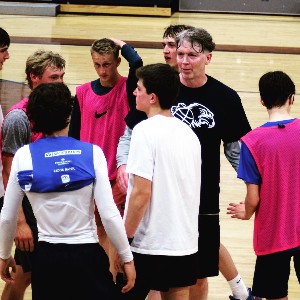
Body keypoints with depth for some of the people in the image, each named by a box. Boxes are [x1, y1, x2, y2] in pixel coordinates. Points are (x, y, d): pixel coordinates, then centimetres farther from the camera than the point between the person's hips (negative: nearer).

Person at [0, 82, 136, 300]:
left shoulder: (24, 156, -3)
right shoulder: (92, 153, -8)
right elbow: (109, 214, -11)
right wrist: (127, 257, 0)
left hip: (46, 258, 2)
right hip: (87, 256, -2)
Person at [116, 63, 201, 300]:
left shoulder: (146, 131, -12)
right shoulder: (188, 133, 10)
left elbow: (141, 193, -18)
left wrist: (124, 239, -11)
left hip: (148, 246, -7)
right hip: (186, 244, 7)